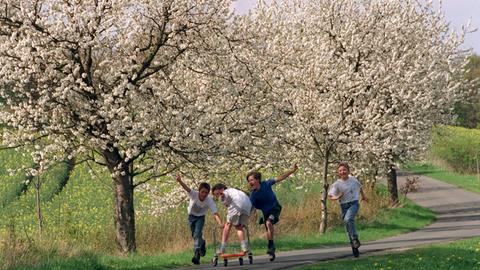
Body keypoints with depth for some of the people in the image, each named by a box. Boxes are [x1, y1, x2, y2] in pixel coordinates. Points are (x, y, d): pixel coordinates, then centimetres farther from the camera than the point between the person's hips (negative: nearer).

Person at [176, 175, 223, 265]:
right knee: (195, 235, 8)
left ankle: (196, 254, -22)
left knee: (197, 234, -21)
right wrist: (180, 181, -69)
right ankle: (202, 243, 41)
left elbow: (215, 213, -37)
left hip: (200, 217, -2)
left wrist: (220, 223, -55)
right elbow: (187, 188, -48)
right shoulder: (194, 194, -29)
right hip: (192, 216, 2)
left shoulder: (209, 201, -29)